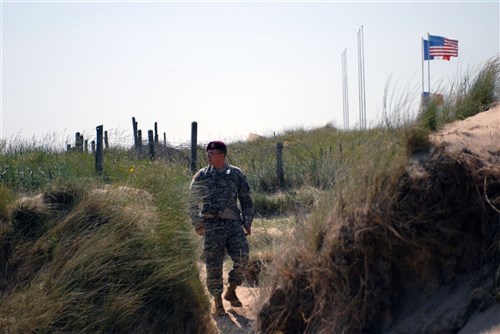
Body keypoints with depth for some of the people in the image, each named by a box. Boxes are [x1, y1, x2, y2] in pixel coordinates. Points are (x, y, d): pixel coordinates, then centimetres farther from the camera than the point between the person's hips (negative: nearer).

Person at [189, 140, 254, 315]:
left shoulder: (236, 174, 7)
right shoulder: (201, 176, 4)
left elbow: (246, 200, 13)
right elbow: (193, 202, 11)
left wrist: (247, 222, 7)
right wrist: (198, 225, 5)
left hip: (233, 222, 1)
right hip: (212, 224, -1)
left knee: (242, 258, -10)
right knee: (214, 264, -1)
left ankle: (231, 291, 13)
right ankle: (217, 301, 12)